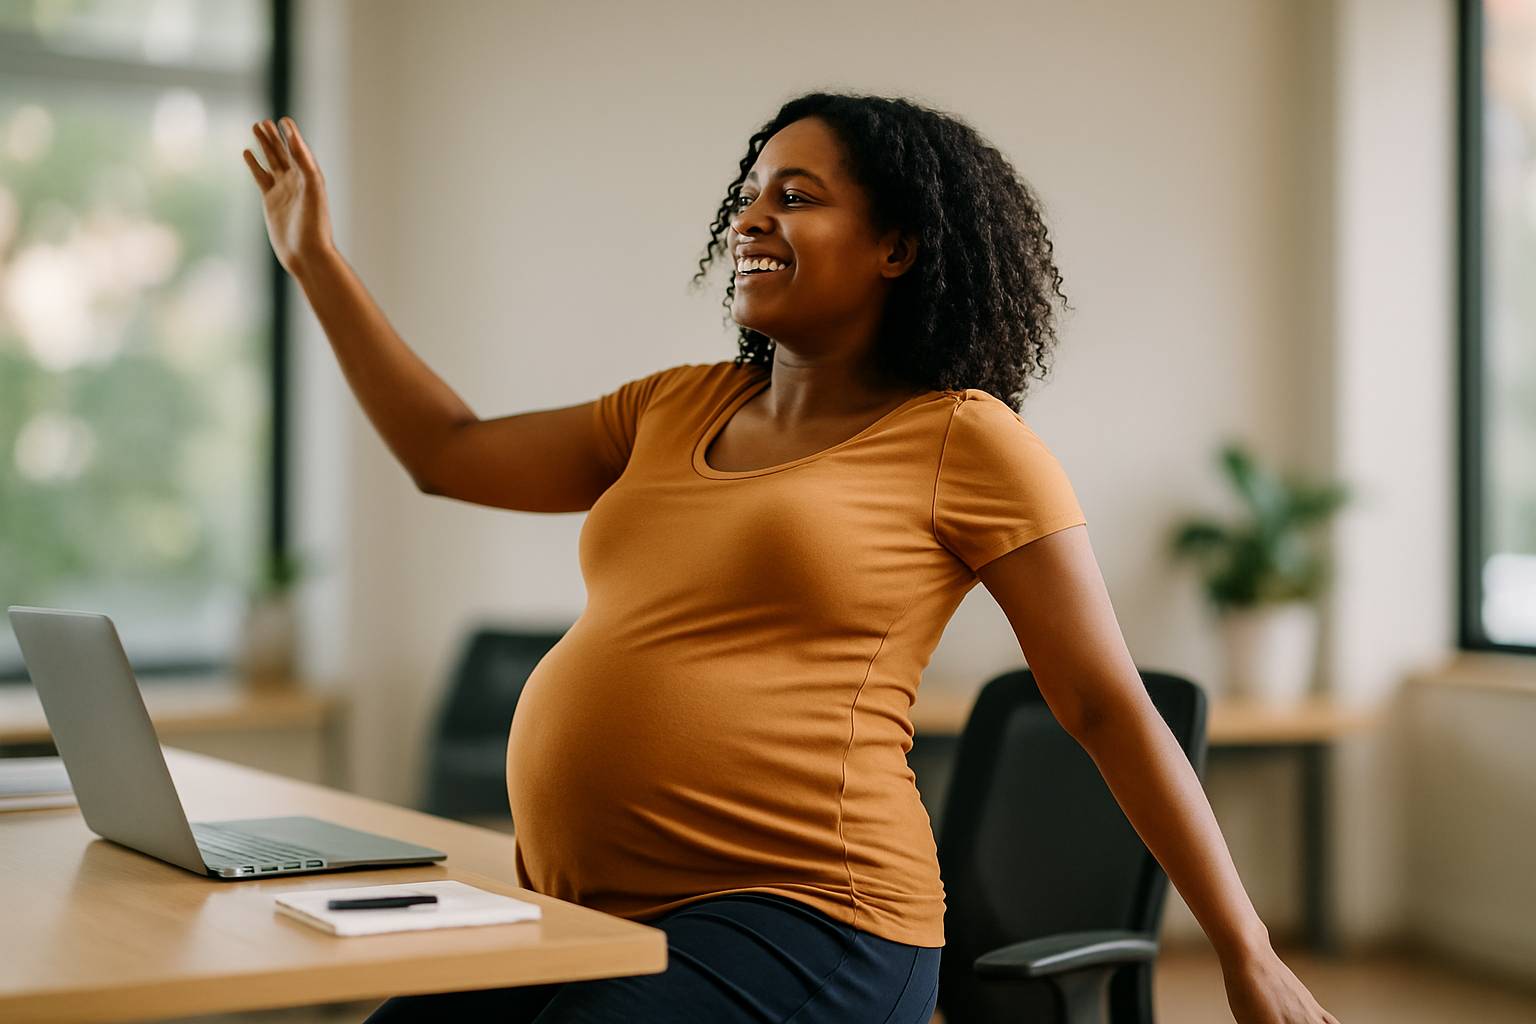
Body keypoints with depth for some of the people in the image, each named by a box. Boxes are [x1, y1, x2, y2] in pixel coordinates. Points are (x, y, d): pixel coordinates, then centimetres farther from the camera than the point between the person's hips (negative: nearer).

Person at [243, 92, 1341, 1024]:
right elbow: (452, 453, 25)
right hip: (571, 914, 7)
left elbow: (1114, 714, -3)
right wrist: (318, 260, 26)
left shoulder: (963, 441, -2)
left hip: (790, 924, -6)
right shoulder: (676, 411, 17)